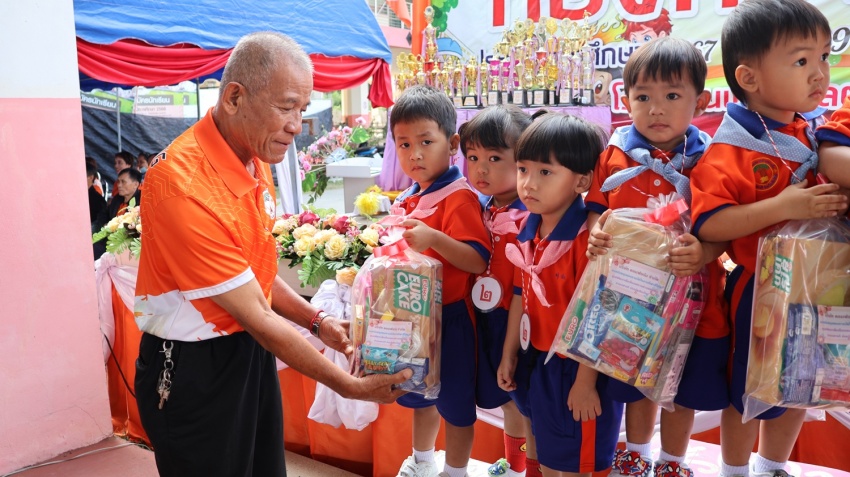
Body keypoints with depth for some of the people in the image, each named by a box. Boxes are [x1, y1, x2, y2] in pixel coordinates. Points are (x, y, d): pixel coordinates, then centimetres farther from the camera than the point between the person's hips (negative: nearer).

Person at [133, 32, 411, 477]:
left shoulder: (254, 157, 1)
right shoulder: (185, 186, -26)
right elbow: (257, 318, -22)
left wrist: (316, 321, 2)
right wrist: (350, 386, -16)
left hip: (251, 352, 8)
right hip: (192, 369, -8)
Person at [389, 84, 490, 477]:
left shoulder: (458, 197, -20)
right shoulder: (408, 199, 6)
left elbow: (478, 261, -28)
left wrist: (433, 238, -39)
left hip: (451, 315, -8)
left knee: (455, 401, 10)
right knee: (420, 393, 25)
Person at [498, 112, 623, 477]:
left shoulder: (588, 238, -25)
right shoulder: (527, 232, -1)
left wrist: (585, 382, -18)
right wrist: (508, 356, 13)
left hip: (579, 368, -7)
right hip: (540, 363, 7)